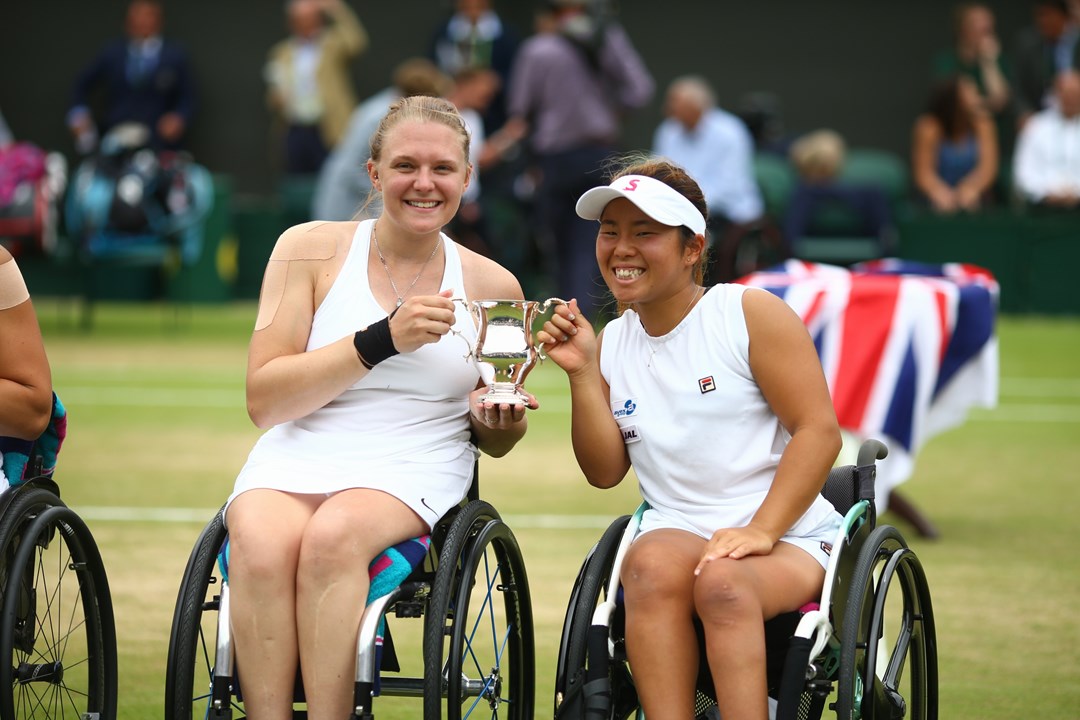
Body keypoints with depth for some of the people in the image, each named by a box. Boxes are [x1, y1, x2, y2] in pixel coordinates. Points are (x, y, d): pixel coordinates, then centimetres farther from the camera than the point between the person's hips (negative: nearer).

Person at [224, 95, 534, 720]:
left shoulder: (492, 287, 10)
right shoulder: (312, 250, 5)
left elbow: (494, 443, 23)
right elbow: (264, 399, -3)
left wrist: (503, 421, -2)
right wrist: (383, 340, -11)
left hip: (415, 469, 0)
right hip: (296, 460, 0)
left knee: (334, 536, -35)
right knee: (262, 545, -36)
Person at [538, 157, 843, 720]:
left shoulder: (751, 314, -1)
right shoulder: (610, 344, 12)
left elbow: (819, 430, -8)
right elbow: (605, 471, 8)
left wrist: (759, 531, -18)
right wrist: (583, 374, -3)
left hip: (787, 538, -3)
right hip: (676, 531, 3)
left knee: (723, 581, -36)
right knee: (654, 564, -33)